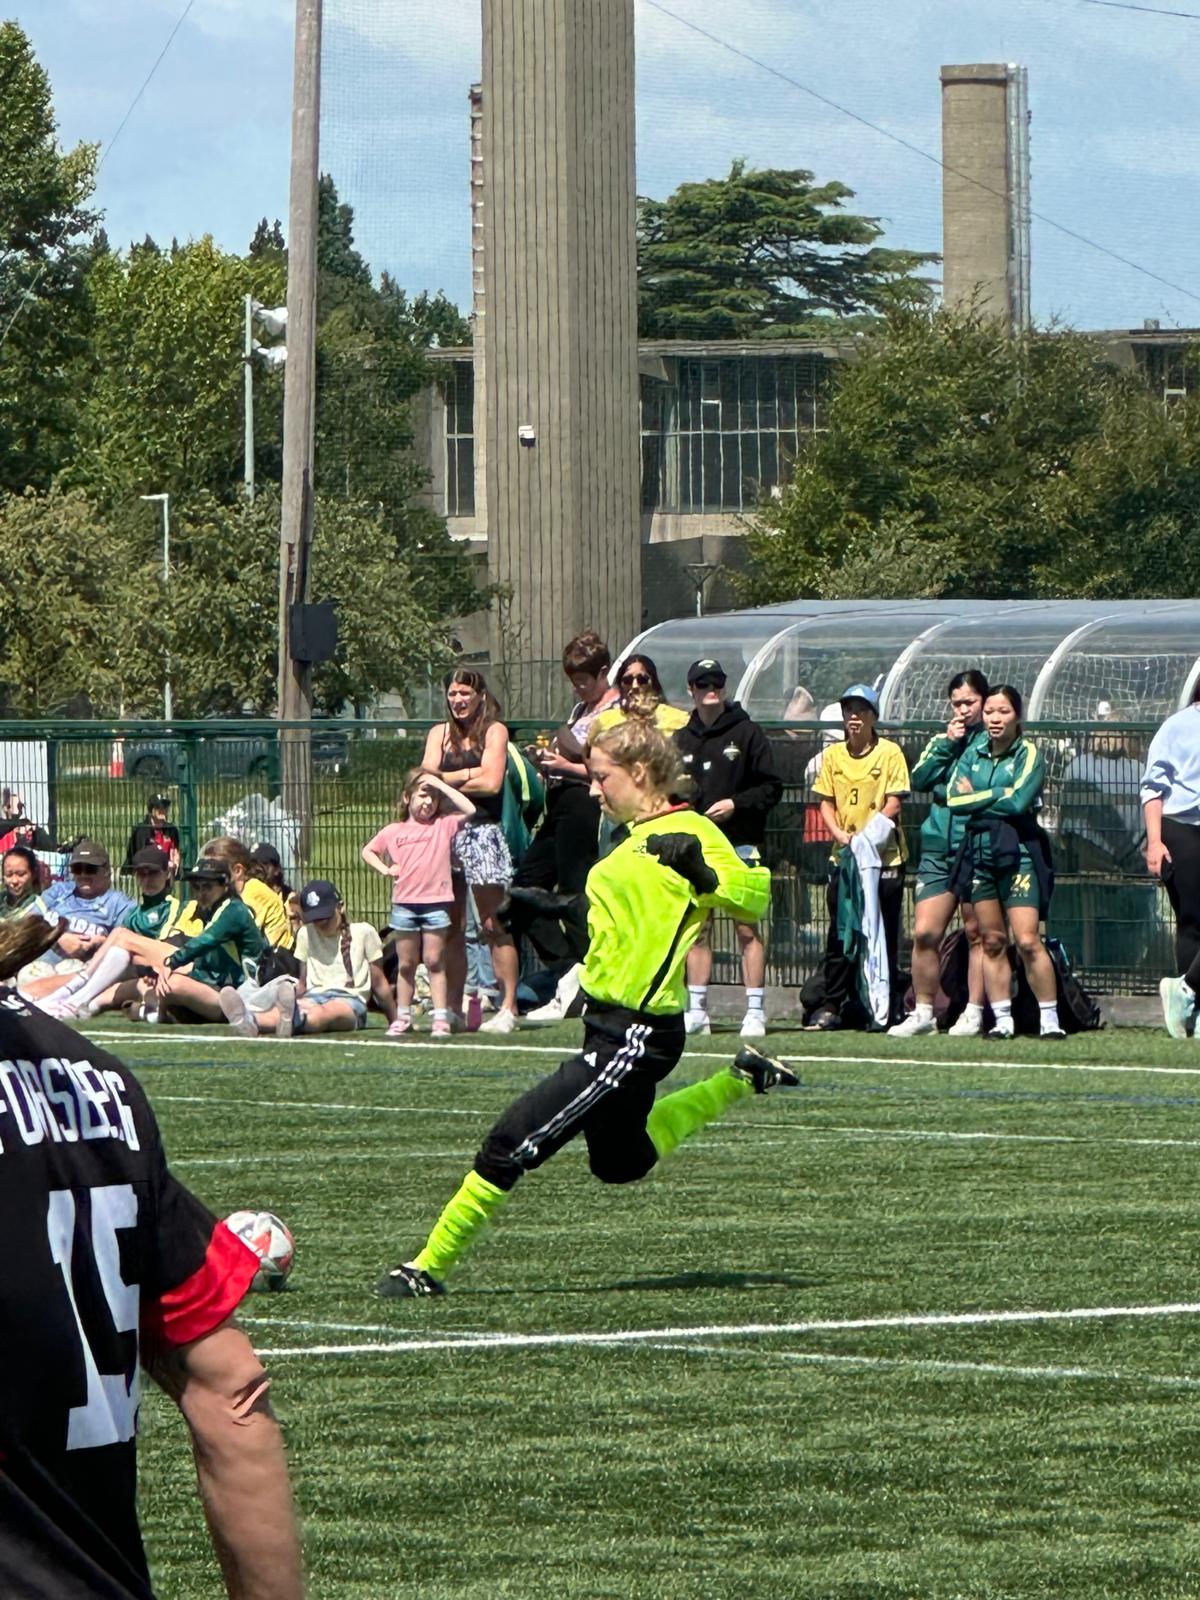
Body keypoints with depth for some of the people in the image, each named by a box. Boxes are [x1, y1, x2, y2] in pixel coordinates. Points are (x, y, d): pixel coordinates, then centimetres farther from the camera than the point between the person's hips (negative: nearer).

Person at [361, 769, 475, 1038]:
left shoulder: (444, 826, 3)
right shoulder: (394, 831, 9)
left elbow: (469, 809, -11)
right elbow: (368, 851, 22)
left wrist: (440, 785, -6)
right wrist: (385, 869, 4)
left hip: (436, 902, -2)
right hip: (404, 903, 2)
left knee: (434, 962, -2)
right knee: (406, 964, 9)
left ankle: (441, 1018, -1)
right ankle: (403, 1017, 16)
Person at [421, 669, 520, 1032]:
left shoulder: (494, 731, 4)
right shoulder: (440, 733, 17)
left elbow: (491, 783, -7)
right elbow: (427, 777, 4)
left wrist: (446, 780, 0)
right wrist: (468, 775, -6)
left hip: (482, 833, -4)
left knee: (494, 926, -8)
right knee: (449, 928, 4)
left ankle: (508, 1007, -7)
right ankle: (453, 1009, 8)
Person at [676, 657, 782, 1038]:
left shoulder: (747, 734, 1)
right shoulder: (681, 741, 14)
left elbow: (772, 788, -1)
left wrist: (736, 804, -13)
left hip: (740, 845, -4)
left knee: (747, 928, -6)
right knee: (697, 929, 5)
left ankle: (755, 1012, -5)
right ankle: (697, 1011, 10)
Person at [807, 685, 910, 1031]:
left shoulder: (890, 753, -2)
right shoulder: (832, 755, 9)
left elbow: (893, 804, -6)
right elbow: (826, 803, 8)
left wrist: (868, 837, -17)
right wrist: (841, 835, -9)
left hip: (885, 857, -3)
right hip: (843, 857, 3)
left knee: (883, 934, -1)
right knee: (840, 933, 3)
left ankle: (883, 1008, 4)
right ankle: (832, 1006, 6)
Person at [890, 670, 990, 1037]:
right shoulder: (942, 740, 15)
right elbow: (919, 779, 1)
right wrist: (947, 745, -6)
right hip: (938, 850, 4)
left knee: (976, 932, 0)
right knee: (925, 933, -1)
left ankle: (974, 1012, 6)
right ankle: (923, 1013, 8)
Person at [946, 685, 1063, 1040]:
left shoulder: (1029, 754, -2)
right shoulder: (972, 754, 12)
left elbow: (1017, 801, -14)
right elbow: (954, 798, 2)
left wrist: (976, 799, -5)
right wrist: (998, 794, -6)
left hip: (1017, 854, -5)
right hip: (978, 854, 5)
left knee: (1027, 941, -13)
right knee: (992, 941, 4)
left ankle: (1050, 1019, -7)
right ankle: (1002, 1020, 9)